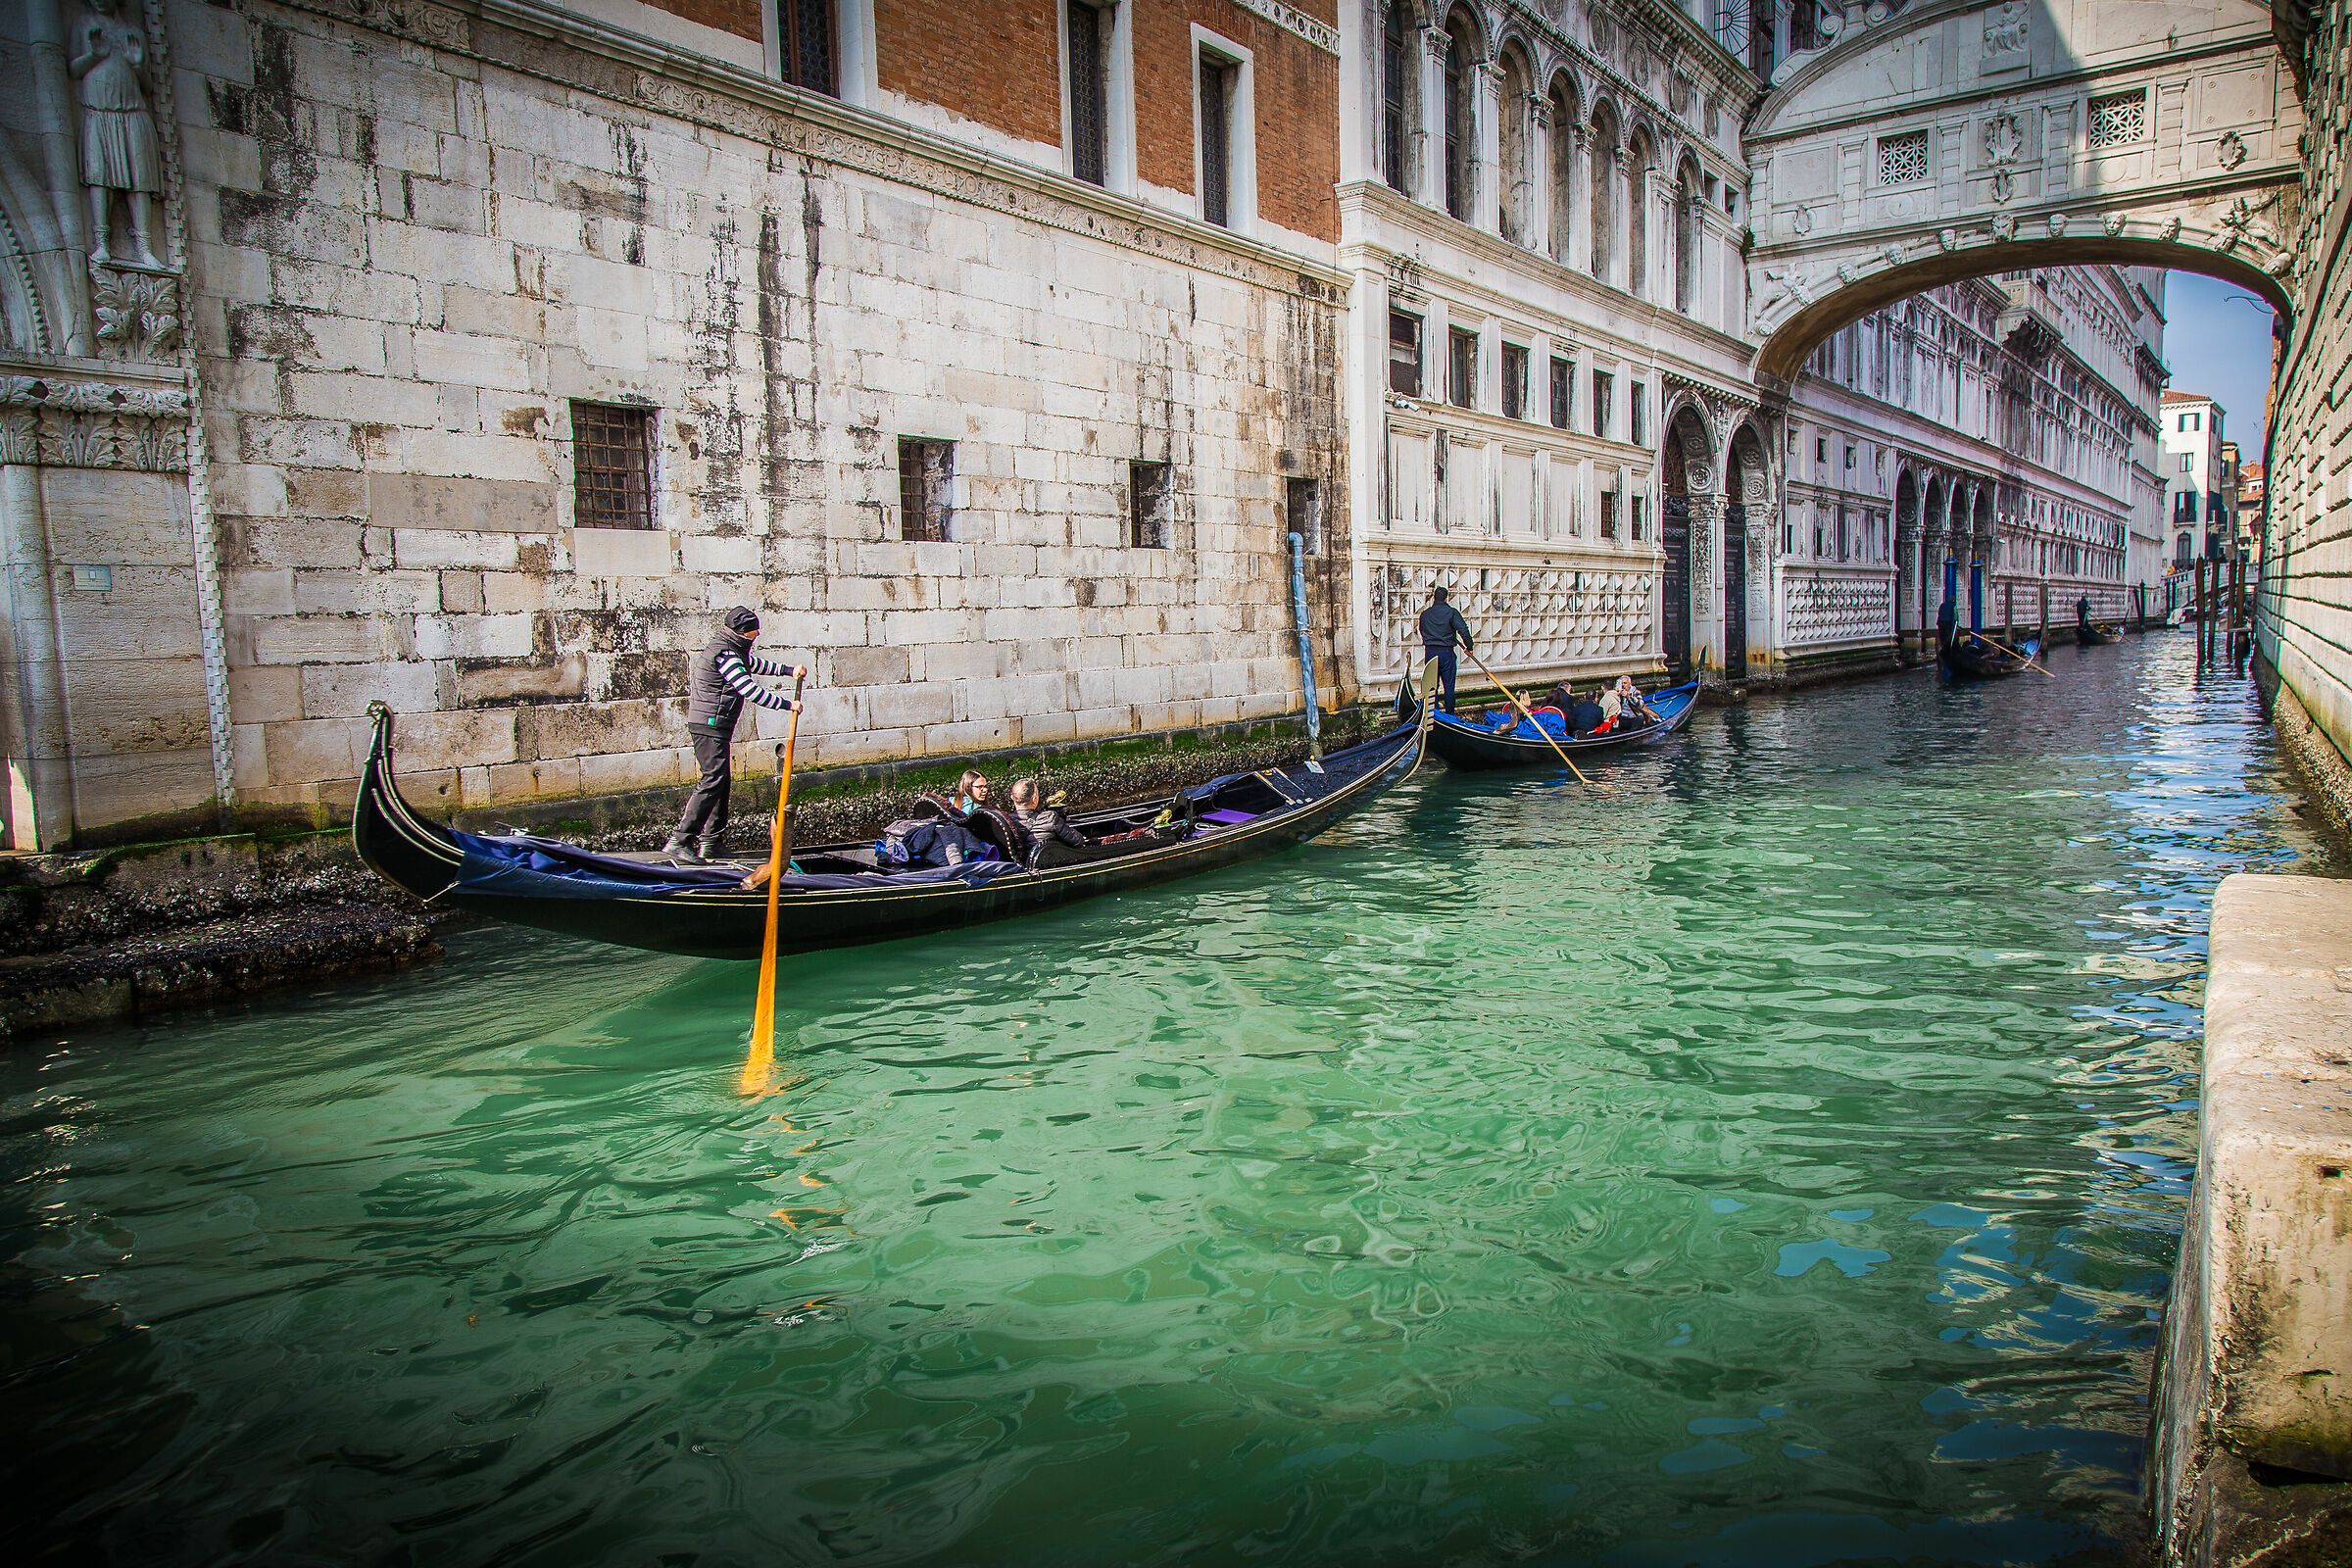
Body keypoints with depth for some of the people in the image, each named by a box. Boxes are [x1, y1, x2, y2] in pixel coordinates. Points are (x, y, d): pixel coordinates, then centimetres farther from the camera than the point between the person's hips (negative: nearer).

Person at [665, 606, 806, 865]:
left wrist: (789, 670, 25)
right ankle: (679, 841, -21)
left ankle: (710, 843, 18)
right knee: (713, 781, -16)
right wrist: (787, 704, -13)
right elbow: (751, 691, -21)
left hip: (717, 726, 11)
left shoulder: (735, 650, 14)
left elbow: (756, 663, 33)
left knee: (723, 781, 13)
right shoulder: (724, 655, -18)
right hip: (710, 725, -11)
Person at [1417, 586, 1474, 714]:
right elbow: (1463, 629, -14)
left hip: (1429, 652, 3)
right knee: (1449, 686, 4)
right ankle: (1450, 715, 8)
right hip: (1446, 652, -3)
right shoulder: (1452, 612, -6)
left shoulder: (1424, 614, 7)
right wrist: (1469, 645, -6)